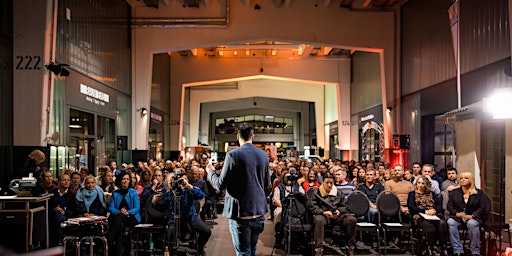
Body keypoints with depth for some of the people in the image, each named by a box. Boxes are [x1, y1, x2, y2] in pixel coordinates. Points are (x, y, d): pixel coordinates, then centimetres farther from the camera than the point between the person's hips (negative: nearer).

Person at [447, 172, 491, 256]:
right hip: (457, 217, 2)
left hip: (473, 218, -2)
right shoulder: (454, 192, 18)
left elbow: (483, 207, 0)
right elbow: (450, 205, 11)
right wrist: (456, 213, -10)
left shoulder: (479, 193, 11)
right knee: (450, 222, -32)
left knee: (472, 224, -38)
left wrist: (472, 215, -13)